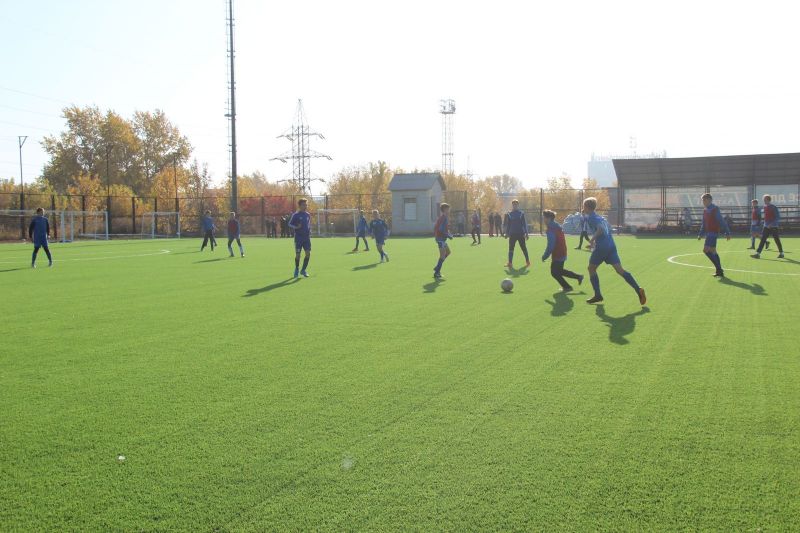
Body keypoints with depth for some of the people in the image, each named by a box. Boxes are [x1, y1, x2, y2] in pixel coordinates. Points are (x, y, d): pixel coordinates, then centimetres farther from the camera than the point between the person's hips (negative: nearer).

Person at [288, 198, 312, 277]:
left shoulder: (308, 215, 9)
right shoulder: (296, 215, -5)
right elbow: (289, 224, -4)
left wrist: (309, 232, 7)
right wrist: (296, 227, -21)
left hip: (307, 237, 4)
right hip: (298, 238, -4)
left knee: (308, 253, -7)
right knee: (297, 254, -2)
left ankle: (303, 270, 8)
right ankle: (296, 269, 21)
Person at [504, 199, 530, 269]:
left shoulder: (521, 214, 2)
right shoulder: (509, 214, 5)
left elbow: (524, 223, 2)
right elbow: (507, 224, 9)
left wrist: (526, 233, -2)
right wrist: (507, 233, 5)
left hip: (521, 234, -1)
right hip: (512, 234, 1)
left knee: (524, 248, 5)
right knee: (511, 248, -2)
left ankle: (527, 261, 17)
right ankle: (510, 263, 0)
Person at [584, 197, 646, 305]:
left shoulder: (590, 218, -5)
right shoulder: (599, 217, 22)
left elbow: (600, 229, -21)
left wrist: (592, 239, -10)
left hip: (601, 247, -7)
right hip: (611, 245, 7)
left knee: (591, 268, 11)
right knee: (620, 270, 1)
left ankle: (598, 295, 9)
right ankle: (638, 289, -14)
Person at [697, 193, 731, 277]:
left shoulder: (715, 209, -11)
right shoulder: (705, 211, 13)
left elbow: (722, 221, -12)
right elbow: (703, 224, 20)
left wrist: (727, 233, -12)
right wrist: (700, 234, 14)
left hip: (713, 233, -9)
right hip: (708, 233, 9)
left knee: (706, 250, -16)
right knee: (712, 251, 11)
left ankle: (719, 269, -11)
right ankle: (719, 271, 18)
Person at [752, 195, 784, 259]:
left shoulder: (774, 207, -12)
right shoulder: (765, 207, 10)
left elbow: (778, 217, -15)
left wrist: (772, 224, -23)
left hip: (773, 227, -6)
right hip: (766, 227, 6)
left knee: (777, 240, 5)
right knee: (763, 240, -3)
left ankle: (781, 253, 19)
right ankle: (758, 254, -8)